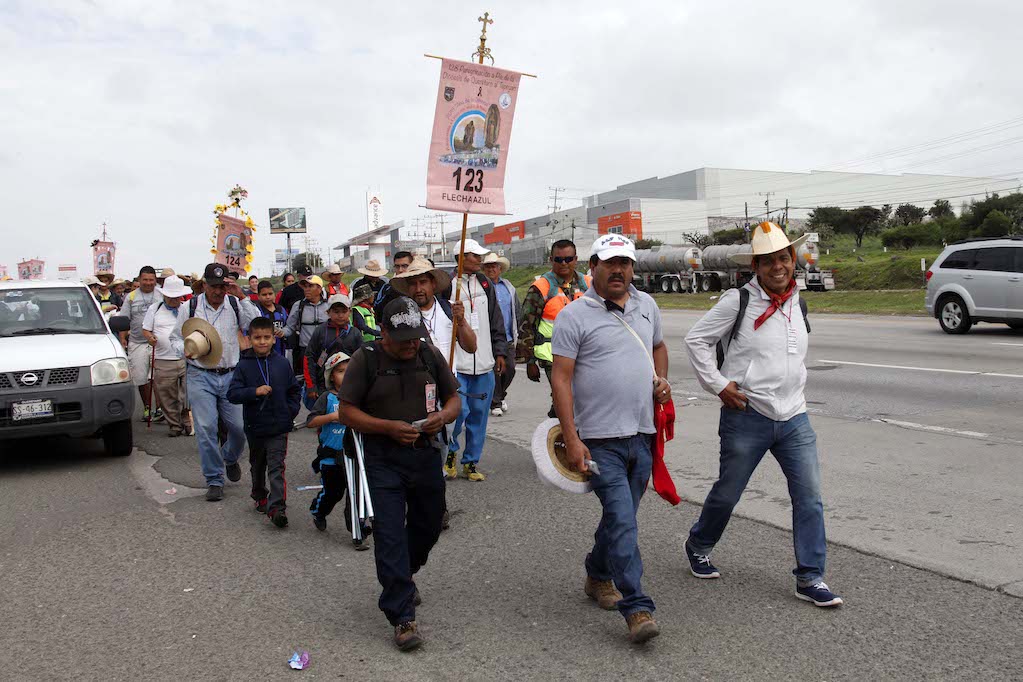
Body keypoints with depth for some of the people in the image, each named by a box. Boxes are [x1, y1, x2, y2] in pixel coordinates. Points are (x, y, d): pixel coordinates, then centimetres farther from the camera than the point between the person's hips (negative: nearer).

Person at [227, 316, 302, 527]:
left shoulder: (282, 363, -1)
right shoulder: (244, 365, -5)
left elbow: (295, 390, 10)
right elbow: (232, 393, -12)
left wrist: (291, 410, -1)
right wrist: (255, 391, -25)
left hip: (279, 426, -1)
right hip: (255, 426, 1)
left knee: (276, 467, -8)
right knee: (257, 465, 20)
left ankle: (277, 507, -13)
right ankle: (260, 497, 40)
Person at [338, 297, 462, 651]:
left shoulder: (431, 355, 4)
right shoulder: (365, 359, -7)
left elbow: (454, 398, 12)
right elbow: (347, 412, -6)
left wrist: (443, 416, -12)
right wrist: (389, 427, -19)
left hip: (427, 455, 4)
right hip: (384, 459, -4)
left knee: (428, 525, 17)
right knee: (390, 534, -7)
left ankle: (403, 578, 46)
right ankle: (402, 617, 1)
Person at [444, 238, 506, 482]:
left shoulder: (485, 284, 12)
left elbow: (496, 321, 17)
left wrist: (499, 352, 12)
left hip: (484, 364, 5)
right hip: (456, 363, -5)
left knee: (479, 413, 8)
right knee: (459, 411, -9)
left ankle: (471, 462, 21)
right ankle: (449, 451, 19)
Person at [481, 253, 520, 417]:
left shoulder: (509, 287, 13)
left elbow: (518, 311, 17)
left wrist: (516, 332, 11)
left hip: (508, 338, 5)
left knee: (510, 368, 6)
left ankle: (500, 394, 32)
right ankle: (495, 403, 11)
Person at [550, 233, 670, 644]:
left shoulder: (646, 305, 11)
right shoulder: (575, 315, -8)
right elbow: (561, 377, -11)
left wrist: (662, 380, 8)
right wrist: (571, 439, -17)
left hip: (642, 436, 6)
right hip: (600, 439, -6)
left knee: (620, 516, 17)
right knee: (623, 521, -10)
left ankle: (598, 578, 38)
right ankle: (637, 609, -3)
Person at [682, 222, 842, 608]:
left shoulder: (797, 303, 10)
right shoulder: (739, 301, -9)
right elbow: (696, 340, -6)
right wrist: (718, 384, -10)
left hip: (794, 417, 5)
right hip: (747, 417, -5)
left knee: (809, 497, 0)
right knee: (727, 492, 9)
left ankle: (810, 578, 11)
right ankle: (698, 547, 35)